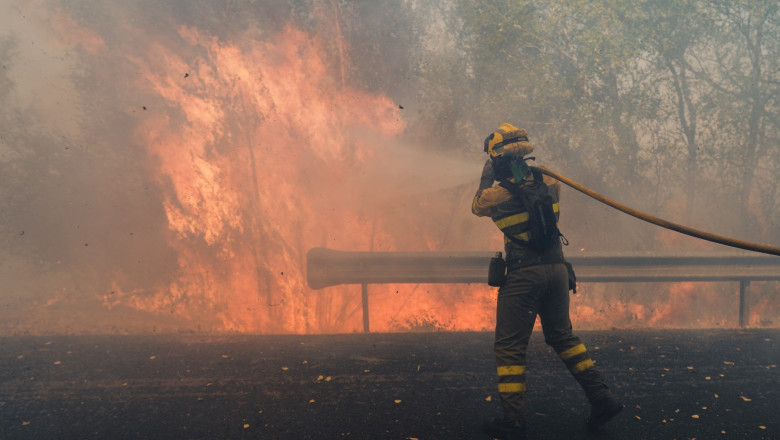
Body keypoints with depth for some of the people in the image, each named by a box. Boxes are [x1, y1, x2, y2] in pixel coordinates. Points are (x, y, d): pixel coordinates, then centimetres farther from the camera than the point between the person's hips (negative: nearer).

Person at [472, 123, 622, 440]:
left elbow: (476, 207, 13)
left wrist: (486, 178, 23)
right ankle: (602, 398, 20)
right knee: (562, 336, 23)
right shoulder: (547, 182, 2)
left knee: (509, 347, 3)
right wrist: (528, 171, 31)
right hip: (557, 269, 6)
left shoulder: (497, 194, -10)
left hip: (524, 274, -6)